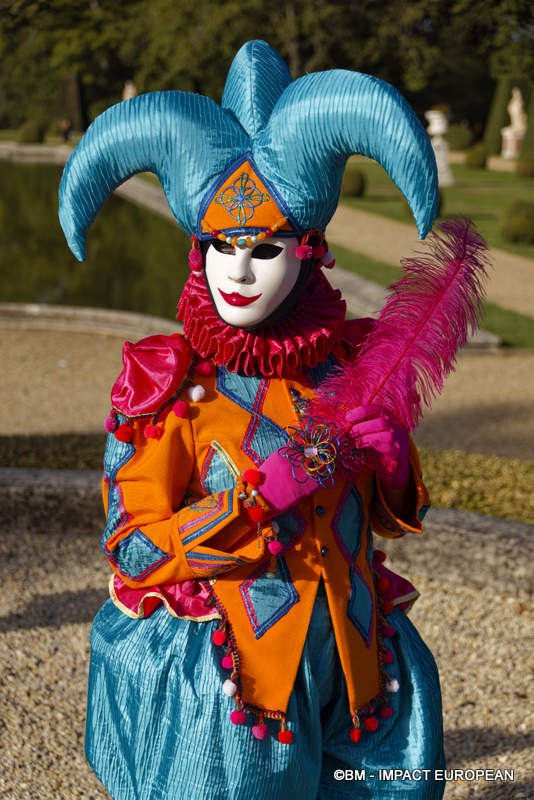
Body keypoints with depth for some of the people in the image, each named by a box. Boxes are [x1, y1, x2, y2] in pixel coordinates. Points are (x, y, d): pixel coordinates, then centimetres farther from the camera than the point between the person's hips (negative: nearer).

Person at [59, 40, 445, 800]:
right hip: (222, 673, -3)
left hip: (350, 655, 4)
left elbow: (393, 517, 11)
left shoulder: (349, 361, -1)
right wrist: (262, 498, -24)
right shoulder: (167, 386, -11)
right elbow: (132, 553, -13)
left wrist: (393, 463, -11)